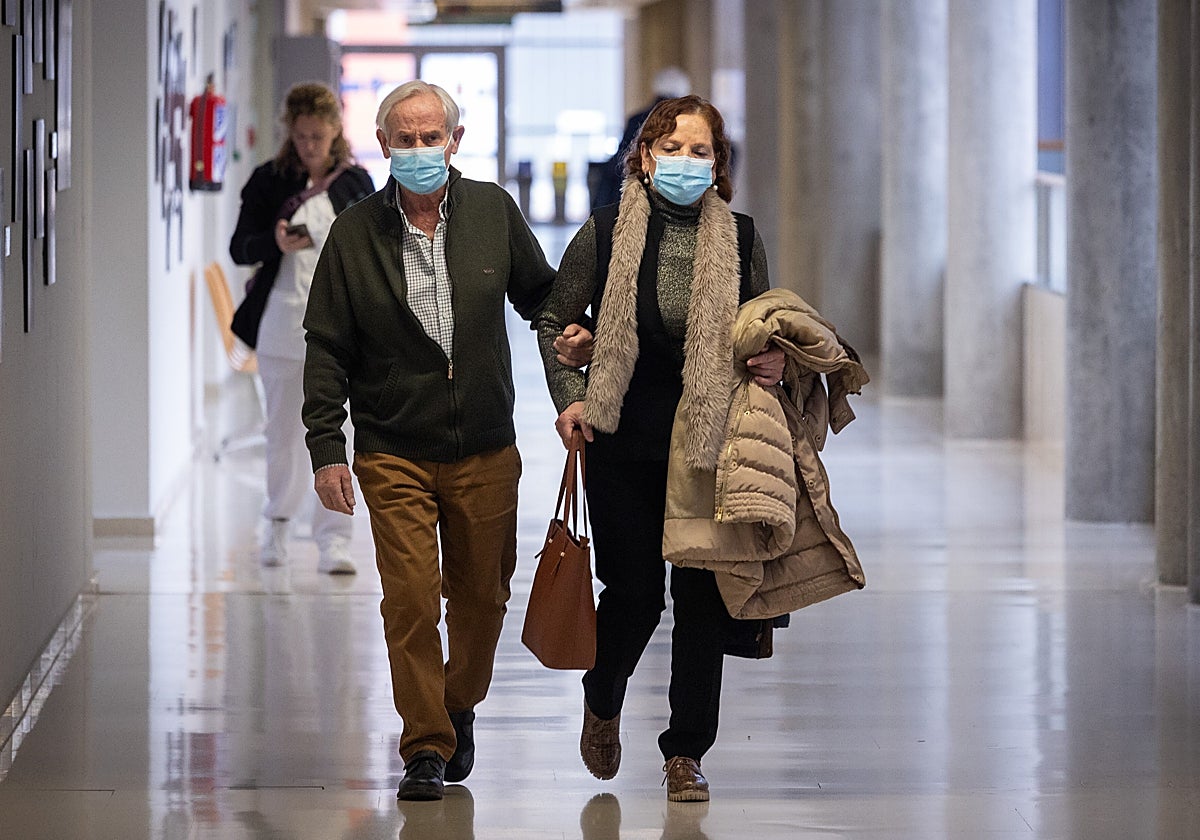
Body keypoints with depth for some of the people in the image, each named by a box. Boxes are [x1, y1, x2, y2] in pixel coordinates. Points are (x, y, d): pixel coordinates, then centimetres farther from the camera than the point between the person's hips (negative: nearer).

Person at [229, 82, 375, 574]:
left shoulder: (355, 183, 5)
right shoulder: (269, 180, 2)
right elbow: (239, 248, 1)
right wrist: (275, 242, -19)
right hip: (281, 320, 1)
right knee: (283, 432, 10)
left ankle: (333, 541, -4)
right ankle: (278, 525, 29)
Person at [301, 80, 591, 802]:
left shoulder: (494, 212, 3)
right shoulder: (355, 233, -1)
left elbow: (539, 290, 17)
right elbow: (327, 349, 0)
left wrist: (569, 332, -7)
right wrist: (326, 449, -6)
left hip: (485, 452, 2)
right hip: (394, 453, -2)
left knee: (482, 595, 10)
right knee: (410, 600, -8)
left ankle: (460, 708, 35)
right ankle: (427, 748, 1)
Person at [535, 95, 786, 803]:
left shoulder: (741, 239, 2)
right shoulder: (606, 233, -2)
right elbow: (553, 320, 9)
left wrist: (775, 362, -8)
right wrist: (570, 398, -3)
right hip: (624, 445, -1)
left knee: (703, 597, 0)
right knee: (634, 591, 3)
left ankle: (687, 752, 12)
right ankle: (603, 701, 35)